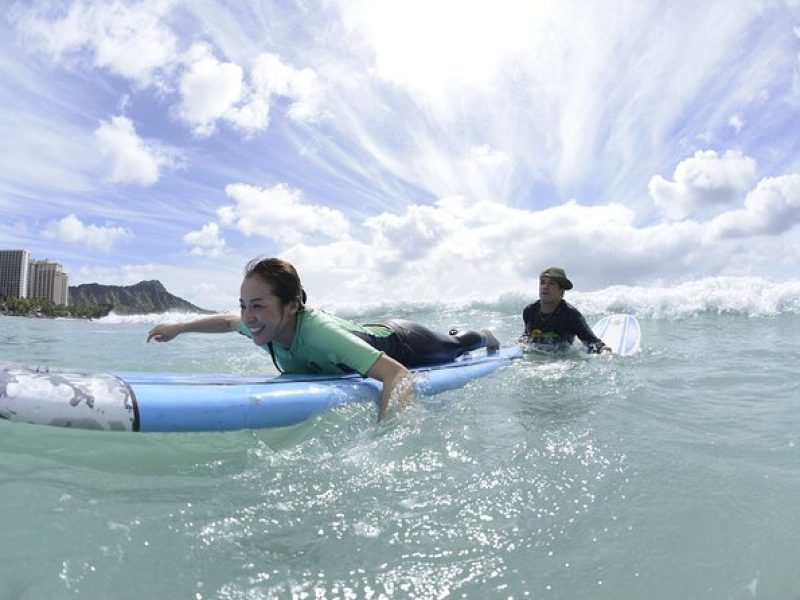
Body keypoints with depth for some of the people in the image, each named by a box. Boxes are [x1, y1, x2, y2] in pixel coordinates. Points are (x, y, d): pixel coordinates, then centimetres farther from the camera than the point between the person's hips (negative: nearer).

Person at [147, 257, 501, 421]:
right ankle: (463, 332, 66)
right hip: (371, 334, 6)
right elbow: (228, 321, 0)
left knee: (455, 347, 27)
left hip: (401, 343, -6)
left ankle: (485, 337, 58)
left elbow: (398, 374, -55)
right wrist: (179, 328, -5)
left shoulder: (318, 331, -48)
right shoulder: (263, 324, -25)